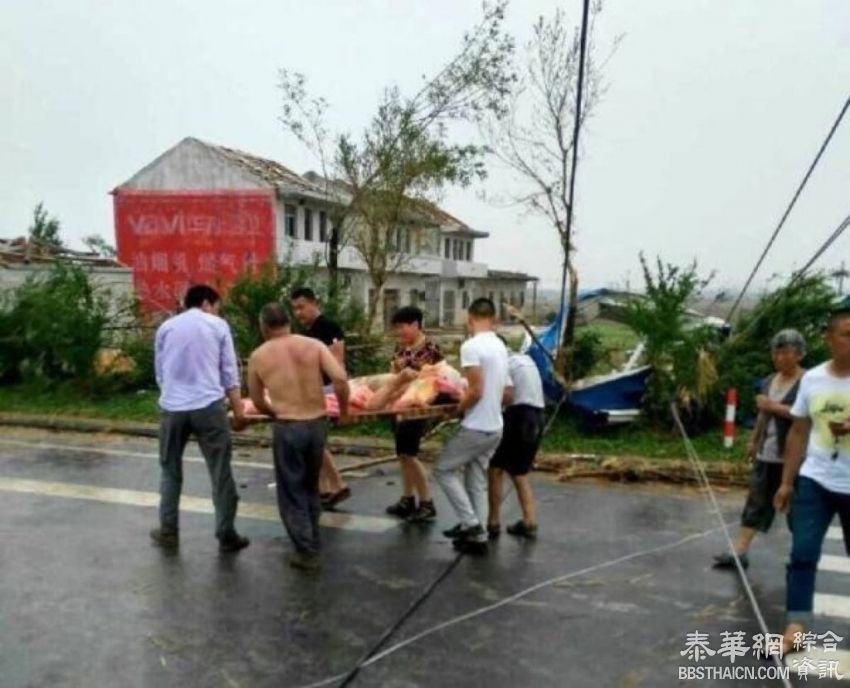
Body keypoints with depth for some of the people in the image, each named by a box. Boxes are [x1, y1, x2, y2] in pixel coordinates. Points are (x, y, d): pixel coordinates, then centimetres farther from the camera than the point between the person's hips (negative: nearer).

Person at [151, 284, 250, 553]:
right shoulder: (218, 325, 4)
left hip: (172, 407, 3)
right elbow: (230, 372, 2)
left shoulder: (166, 327, 12)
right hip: (209, 406, -3)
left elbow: (159, 372, 17)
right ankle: (226, 535, 8)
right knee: (220, 473, 4)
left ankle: (168, 531, 23)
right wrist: (238, 409, 6)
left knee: (170, 470, 18)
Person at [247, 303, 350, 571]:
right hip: (318, 423, 3)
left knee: (291, 491, 13)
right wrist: (343, 409, 4)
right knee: (311, 485, 23)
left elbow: (258, 402, 11)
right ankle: (313, 542, 36)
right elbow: (340, 379, -11)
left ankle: (306, 552, 15)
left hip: (287, 428, -3)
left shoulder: (258, 357, 2)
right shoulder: (314, 345, 1)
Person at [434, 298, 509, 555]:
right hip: (494, 427, 8)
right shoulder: (500, 346, 9)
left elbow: (476, 391, -23)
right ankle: (477, 536, 20)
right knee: (476, 481, 16)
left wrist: (458, 408, -5)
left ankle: (471, 524, 5)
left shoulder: (471, 346, -18)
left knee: (443, 470, 8)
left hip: (476, 428, -8)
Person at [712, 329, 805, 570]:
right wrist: (753, 440, 23)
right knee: (756, 503, 4)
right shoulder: (769, 381, 13)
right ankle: (740, 552, 4)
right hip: (766, 454, 7)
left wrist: (774, 406, -20)